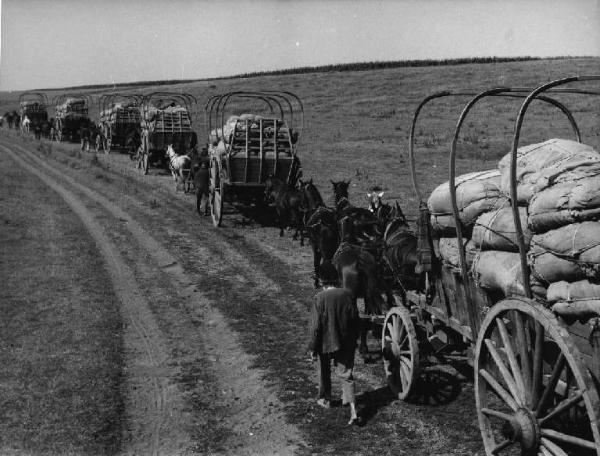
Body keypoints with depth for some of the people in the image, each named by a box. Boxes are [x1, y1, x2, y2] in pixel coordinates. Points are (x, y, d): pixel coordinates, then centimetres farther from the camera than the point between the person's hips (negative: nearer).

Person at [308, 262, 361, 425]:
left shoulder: (320, 298, -18)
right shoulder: (348, 295, -7)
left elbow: (316, 326, -14)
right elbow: (355, 320, 1)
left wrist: (312, 348, -4)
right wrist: (354, 339, 16)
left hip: (325, 344, -2)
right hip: (346, 343, 2)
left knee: (324, 372, 22)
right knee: (346, 374, 6)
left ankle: (325, 400, 40)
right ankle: (353, 410, -6)